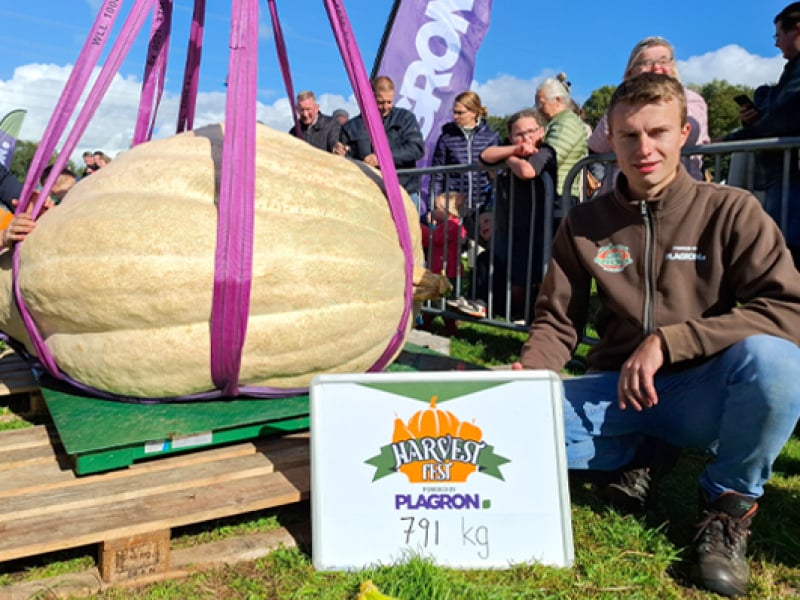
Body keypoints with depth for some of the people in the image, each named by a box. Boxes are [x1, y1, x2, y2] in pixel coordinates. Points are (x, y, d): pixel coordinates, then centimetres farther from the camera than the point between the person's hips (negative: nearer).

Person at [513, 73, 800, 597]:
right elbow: (557, 322, 6)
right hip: (618, 393, 3)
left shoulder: (730, 211, -7)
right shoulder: (584, 225, 2)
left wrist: (668, 341, -24)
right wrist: (529, 373, -15)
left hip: (703, 393, -2)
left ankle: (731, 502, -4)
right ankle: (641, 456, 7)